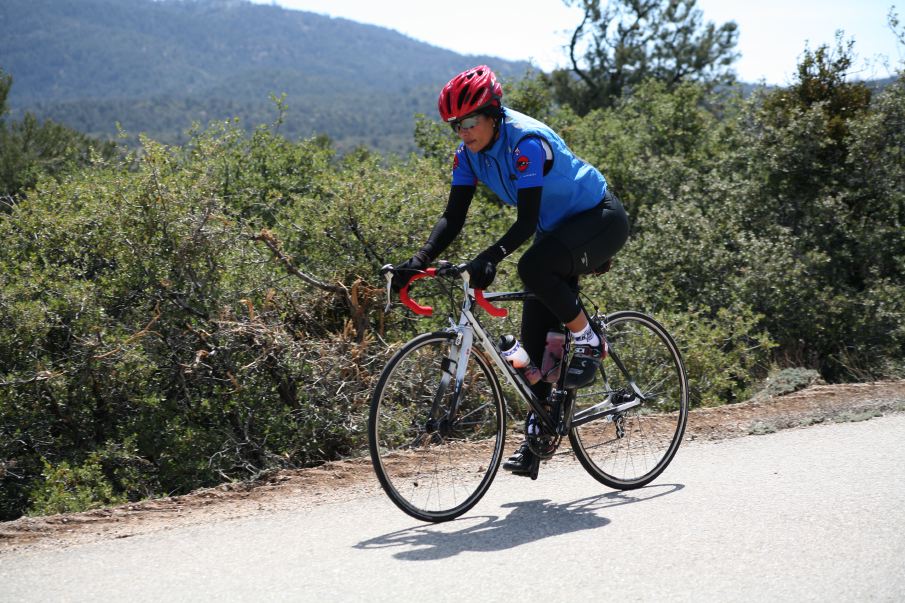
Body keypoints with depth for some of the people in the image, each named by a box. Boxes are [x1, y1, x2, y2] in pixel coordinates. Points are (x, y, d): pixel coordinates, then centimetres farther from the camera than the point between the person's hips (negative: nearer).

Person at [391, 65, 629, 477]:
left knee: (533, 268, -36)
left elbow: (526, 221, -34)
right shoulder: (469, 153, -6)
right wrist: (419, 261, -23)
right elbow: (453, 218, -9)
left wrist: (490, 257, -48)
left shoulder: (526, 142, -29)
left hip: (601, 219, -7)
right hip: (558, 230, 8)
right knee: (535, 337, -1)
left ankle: (589, 342, -12)